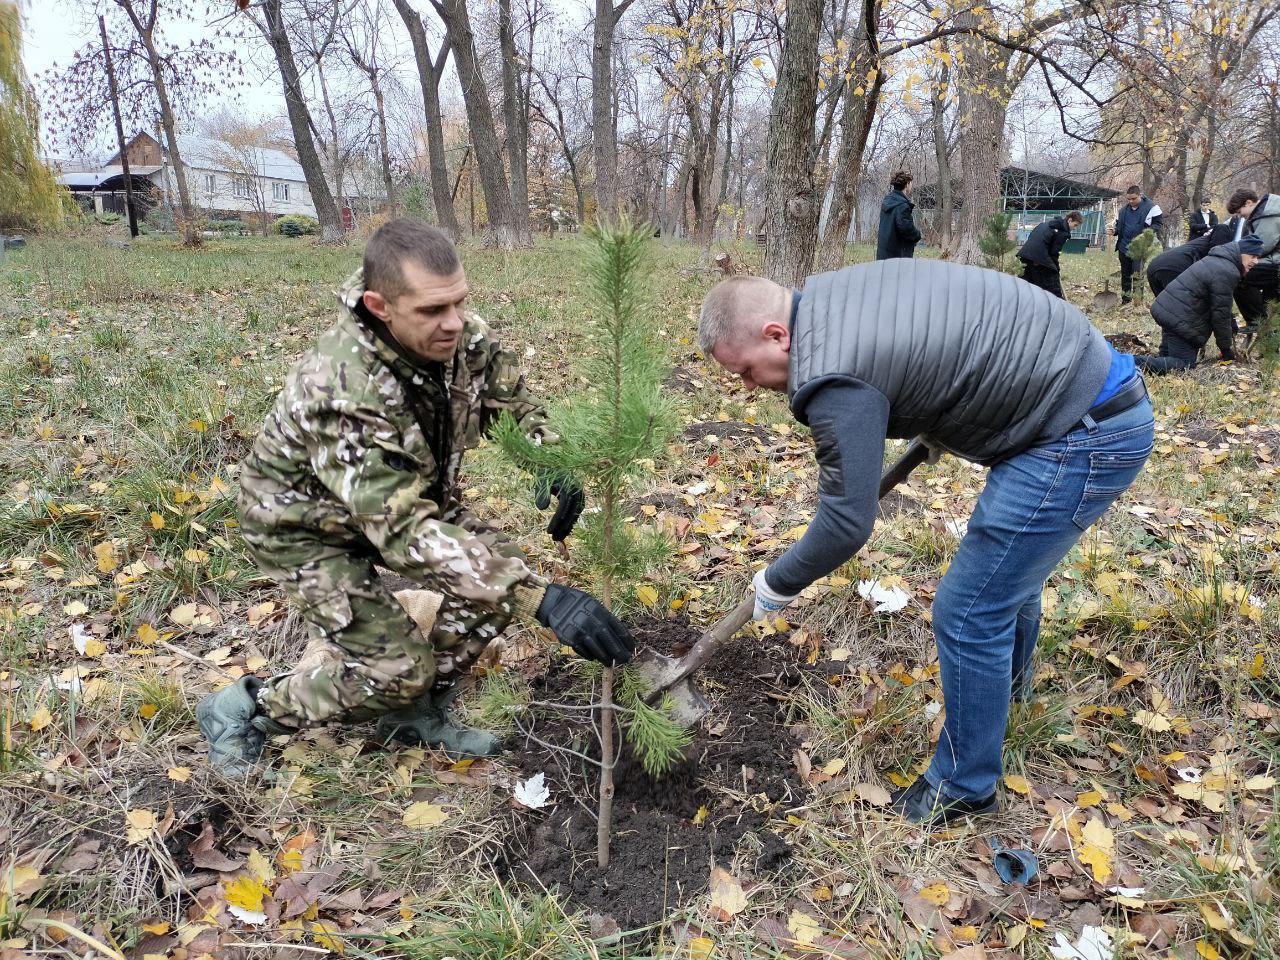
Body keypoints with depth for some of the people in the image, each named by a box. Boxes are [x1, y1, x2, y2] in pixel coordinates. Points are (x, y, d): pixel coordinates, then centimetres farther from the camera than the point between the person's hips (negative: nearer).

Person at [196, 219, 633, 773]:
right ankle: (243, 709, 13)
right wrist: (542, 601, -50)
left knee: (501, 570, -8)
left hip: (402, 493, 7)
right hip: (305, 524, -6)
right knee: (398, 670, -12)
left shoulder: (462, 335, -20)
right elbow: (406, 533, -44)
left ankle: (418, 714, 13)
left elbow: (514, 404, -3)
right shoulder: (345, 392, -40)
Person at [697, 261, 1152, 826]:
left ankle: (964, 789, 18)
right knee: (1010, 562, 30)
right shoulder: (828, 295, 4)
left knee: (969, 613, -2)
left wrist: (778, 583, -3)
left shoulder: (832, 378, -26)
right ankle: (1011, 677, 58)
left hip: (1082, 435, -10)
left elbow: (846, 525, -20)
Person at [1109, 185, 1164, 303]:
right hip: (1124, 248, 5)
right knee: (1125, 274, 12)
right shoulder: (1123, 210, 10)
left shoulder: (1151, 207, -6)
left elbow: (1158, 223, -5)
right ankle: (1126, 300, 22)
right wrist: (1114, 231, -1)